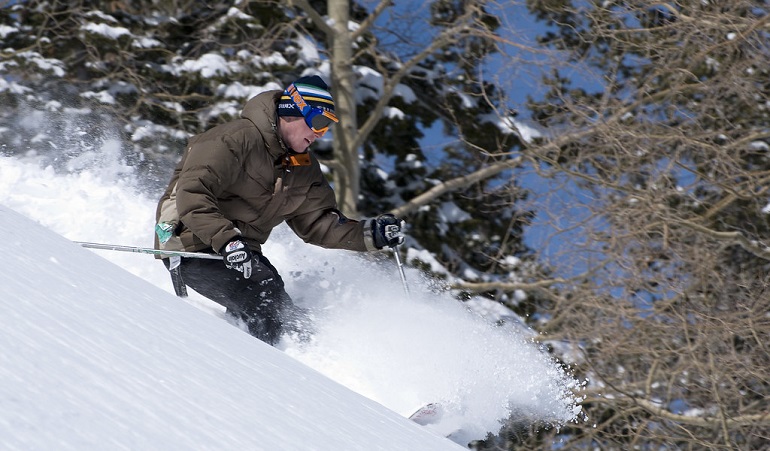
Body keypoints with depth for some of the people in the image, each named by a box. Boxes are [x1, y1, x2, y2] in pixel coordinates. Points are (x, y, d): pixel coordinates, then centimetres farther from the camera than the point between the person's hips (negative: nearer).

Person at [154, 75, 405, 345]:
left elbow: (319, 224, 12)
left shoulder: (305, 168, 11)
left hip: (243, 251, 9)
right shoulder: (236, 140, -17)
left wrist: (371, 234, -3)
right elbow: (192, 193, -26)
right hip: (193, 247, -9)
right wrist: (226, 239, -38)